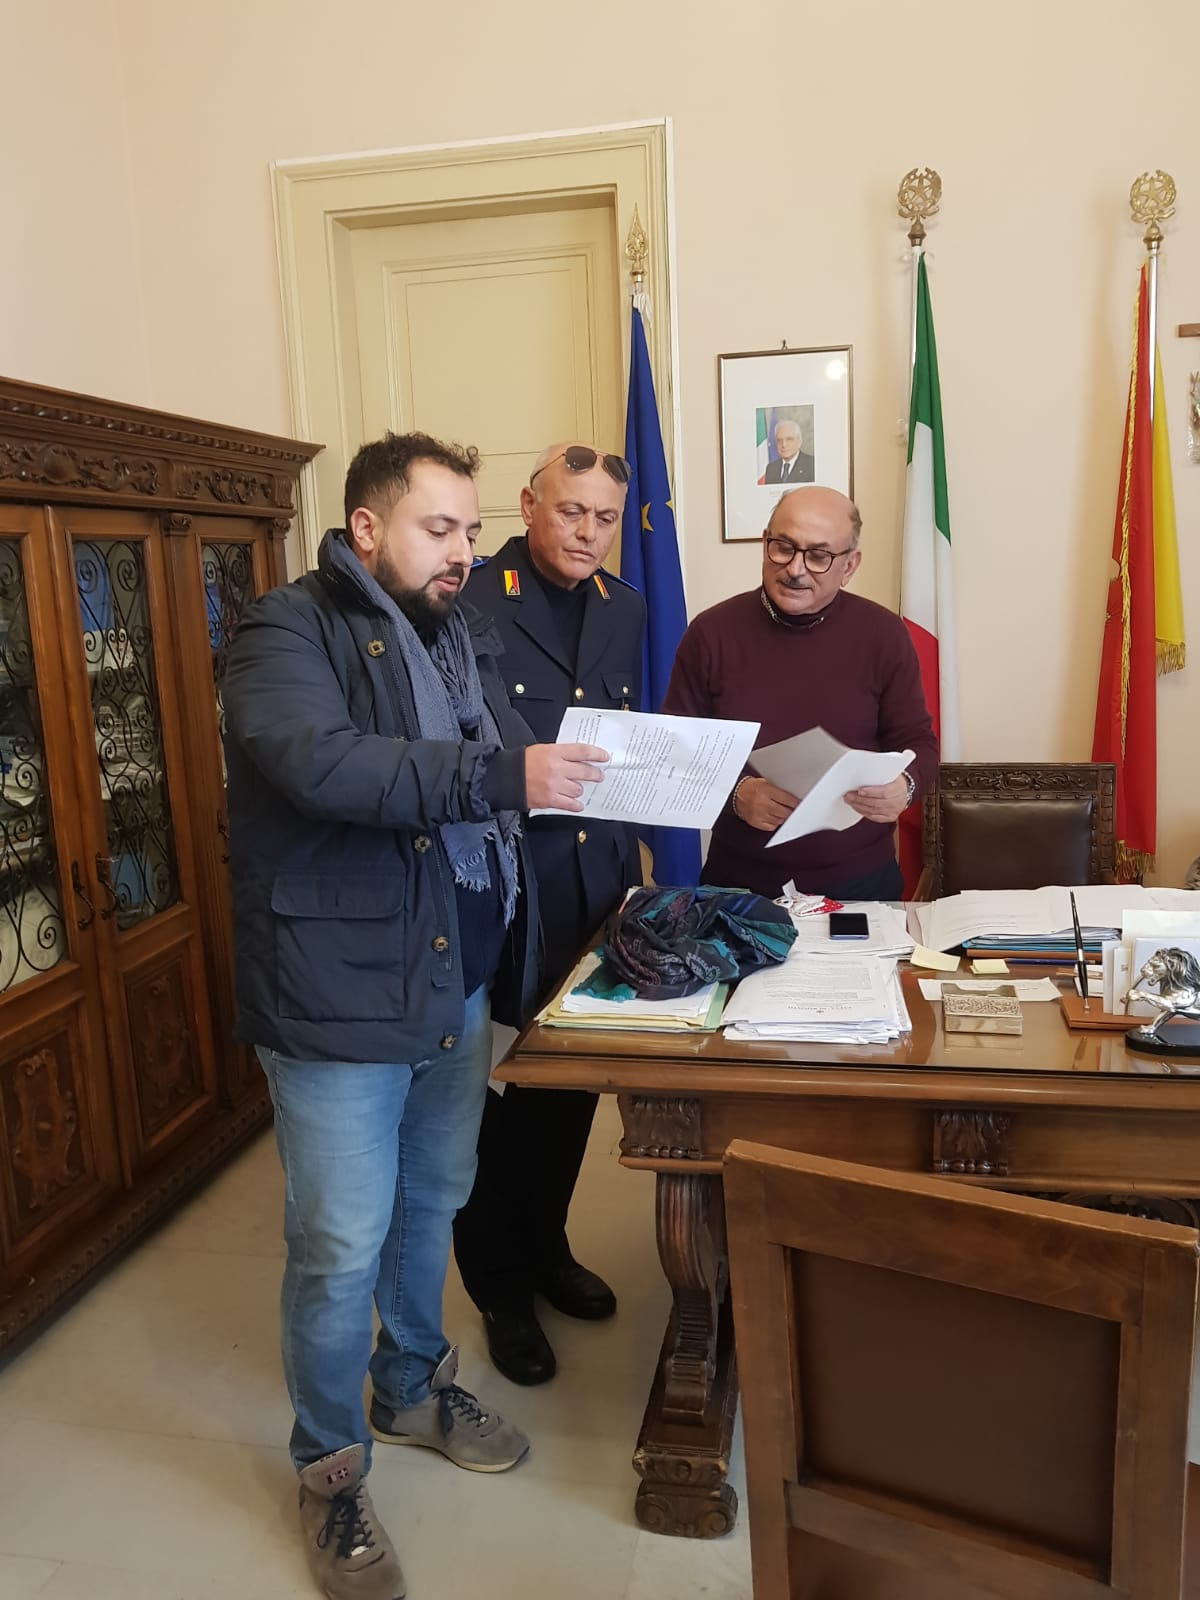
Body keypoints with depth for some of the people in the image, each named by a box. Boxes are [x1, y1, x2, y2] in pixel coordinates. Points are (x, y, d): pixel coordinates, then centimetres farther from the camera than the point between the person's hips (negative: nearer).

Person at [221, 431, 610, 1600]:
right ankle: (327, 1463, 30)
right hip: (340, 997, -7)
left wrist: (584, 772, -5)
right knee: (343, 1247, 5)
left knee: (431, 1205, 22)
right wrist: (502, 776, -35)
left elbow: (509, 765, 14)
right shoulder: (288, 633, -11)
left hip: (458, 981, 7)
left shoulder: (461, 635, 13)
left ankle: (411, 1386, 46)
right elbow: (323, 761, -29)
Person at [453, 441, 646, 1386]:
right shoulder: (468, 605, -11)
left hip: (597, 880, 6)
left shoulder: (624, 610, 10)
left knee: (575, 1079, 17)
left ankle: (546, 1246, 41)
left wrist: (630, 856, 11)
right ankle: (502, 1292, 29)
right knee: (501, 1091, 8)